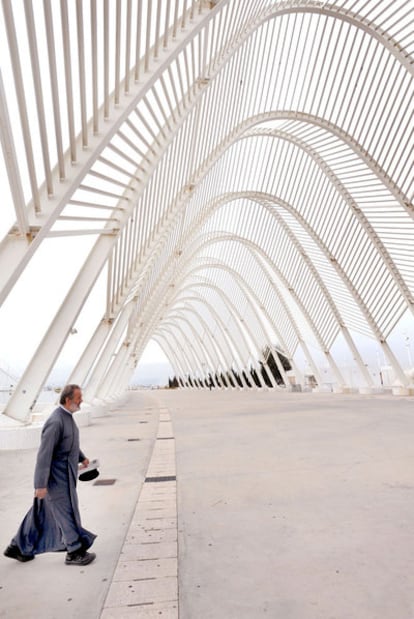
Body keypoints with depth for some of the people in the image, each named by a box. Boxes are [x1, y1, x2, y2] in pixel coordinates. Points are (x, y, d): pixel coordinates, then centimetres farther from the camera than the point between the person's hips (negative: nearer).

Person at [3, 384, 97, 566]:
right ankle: (74, 552, 21)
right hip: (57, 478, -10)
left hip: (63, 474, 10)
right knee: (67, 513, 5)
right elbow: (44, 454, -26)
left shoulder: (66, 417, 4)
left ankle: (18, 547, 36)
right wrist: (41, 484, -23)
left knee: (41, 513, 21)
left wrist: (82, 457, 30)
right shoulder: (55, 422, -27)